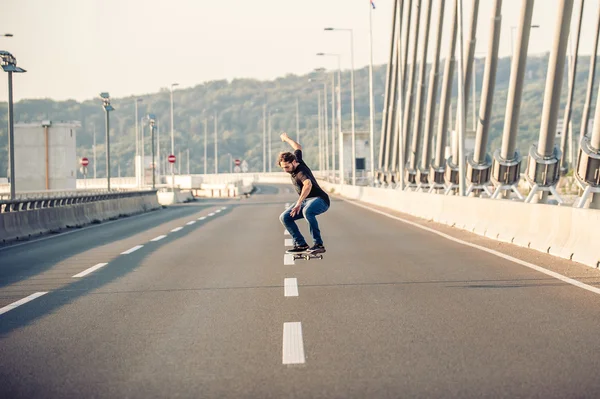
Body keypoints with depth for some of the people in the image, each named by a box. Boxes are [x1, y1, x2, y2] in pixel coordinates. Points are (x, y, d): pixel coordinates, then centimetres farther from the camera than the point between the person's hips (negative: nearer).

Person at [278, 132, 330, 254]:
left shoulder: (300, 172, -25)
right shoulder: (298, 160, 1)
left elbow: (308, 184, -47)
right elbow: (298, 148, 23)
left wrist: (299, 203, -57)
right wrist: (286, 139, 40)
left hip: (320, 200, -10)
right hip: (307, 201, 10)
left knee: (307, 211, -43)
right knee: (284, 217, 1)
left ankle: (318, 244, -41)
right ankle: (301, 244, 2)